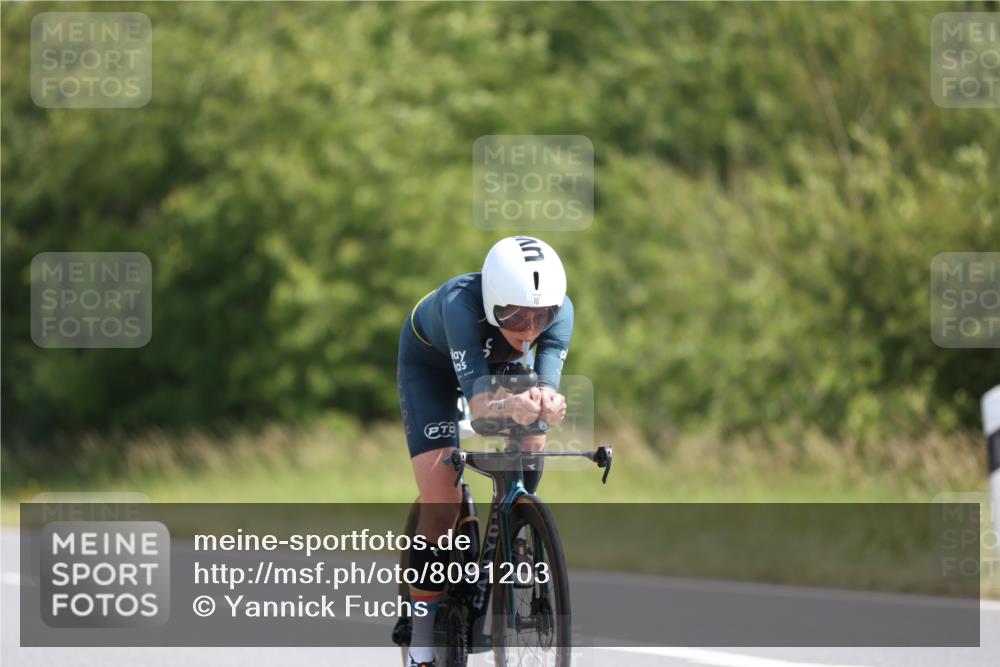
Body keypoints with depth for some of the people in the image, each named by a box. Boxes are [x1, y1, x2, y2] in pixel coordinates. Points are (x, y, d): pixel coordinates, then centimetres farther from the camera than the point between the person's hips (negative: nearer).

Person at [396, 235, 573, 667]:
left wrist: (548, 401, -69)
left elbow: (547, 380, -45)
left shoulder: (559, 311, -34)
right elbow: (478, 400, -52)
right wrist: (512, 406, -74)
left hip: (501, 362, 4)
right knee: (441, 499, -16)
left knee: (531, 449, -22)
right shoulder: (461, 303, -45)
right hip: (430, 361, -4)